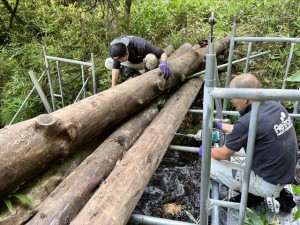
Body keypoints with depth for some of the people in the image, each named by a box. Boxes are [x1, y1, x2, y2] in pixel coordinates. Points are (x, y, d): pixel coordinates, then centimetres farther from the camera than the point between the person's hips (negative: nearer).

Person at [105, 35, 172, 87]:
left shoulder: (140, 45, -39)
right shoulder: (117, 51, -29)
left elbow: (162, 53, -37)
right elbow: (115, 68, -25)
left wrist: (164, 63, -58)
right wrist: (113, 87, -28)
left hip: (147, 62, -4)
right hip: (132, 64, 4)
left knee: (151, 58, -42)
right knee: (108, 63, -17)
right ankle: (137, 76, -7)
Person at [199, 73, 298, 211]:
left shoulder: (247, 122, -28)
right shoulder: (275, 106, -5)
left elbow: (224, 154, -11)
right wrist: (219, 125, 22)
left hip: (269, 183, -7)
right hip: (287, 174, 8)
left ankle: (253, 194, 9)